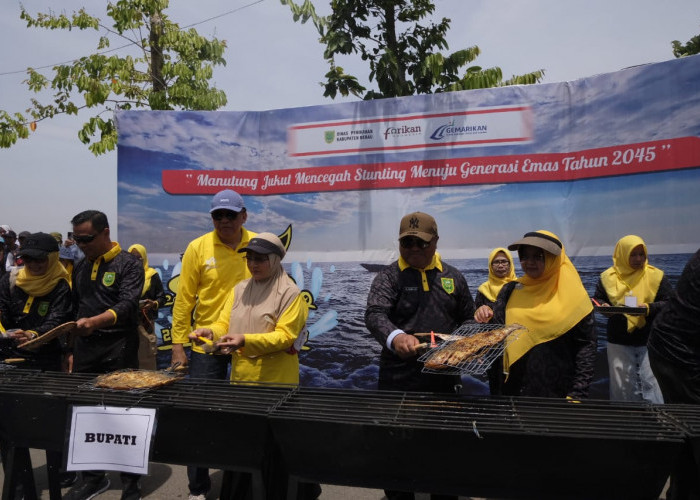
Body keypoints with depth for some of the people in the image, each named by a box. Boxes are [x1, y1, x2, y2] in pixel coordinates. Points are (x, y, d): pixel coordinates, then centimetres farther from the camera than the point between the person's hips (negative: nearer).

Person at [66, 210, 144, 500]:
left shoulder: (128, 264, -6)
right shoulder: (80, 268, 14)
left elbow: (127, 306, -18)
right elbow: (76, 311, 19)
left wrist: (95, 321, -35)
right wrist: (73, 351, 15)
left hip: (119, 349, -6)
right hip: (86, 349, 6)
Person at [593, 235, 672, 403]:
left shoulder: (655, 276, -1)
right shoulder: (608, 277, 2)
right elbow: (597, 299, 9)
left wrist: (649, 308, -20)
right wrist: (603, 307, -13)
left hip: (649, 341, -1)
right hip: (619, 342, 2)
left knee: (651, 382, 0)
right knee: (621, 384, 11)